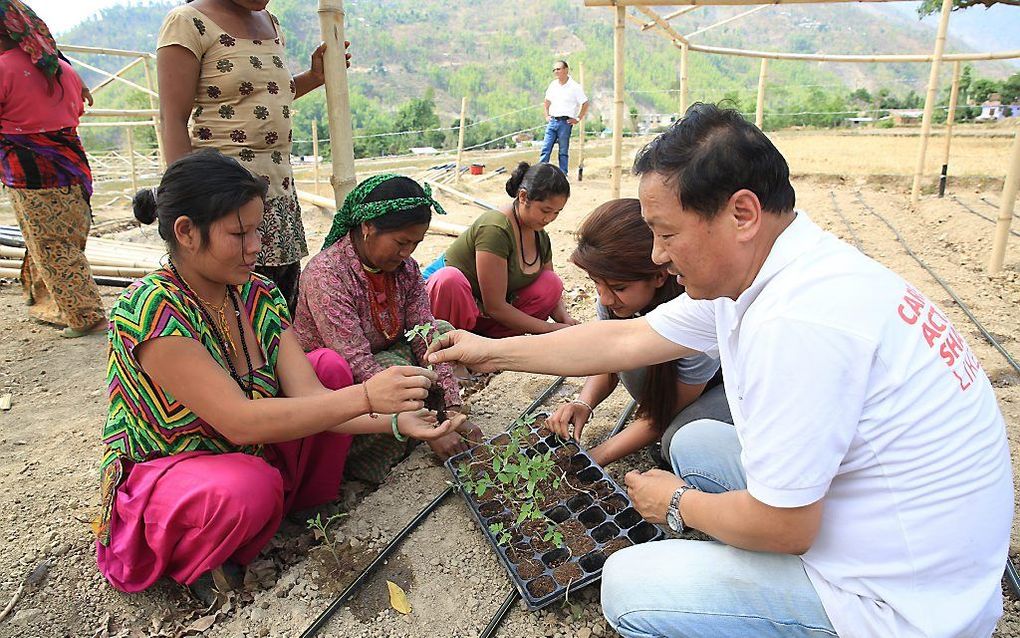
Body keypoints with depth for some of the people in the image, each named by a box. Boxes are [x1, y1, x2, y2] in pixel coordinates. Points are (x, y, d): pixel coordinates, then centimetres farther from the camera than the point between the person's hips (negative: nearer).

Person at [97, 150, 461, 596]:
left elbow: (306, 392, -15)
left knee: (331, 365, -5)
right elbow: (240, 422, -35)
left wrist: (395, 420, -30)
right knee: (249, 485, -38)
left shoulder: (258, 296, -7)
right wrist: (364, 397, -40)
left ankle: (307, 508, 6)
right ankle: (185, 565, -3)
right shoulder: (150, 309, -28)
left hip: (250, 457, 7)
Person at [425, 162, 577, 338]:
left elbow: (550, 293, 8)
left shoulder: (541, 237, 0)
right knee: (449, 278, -40)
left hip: (483, 315, 7)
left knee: (552, 282, -9)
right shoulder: (495, 229, -27)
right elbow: (494, 307, -27)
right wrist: (549, 329, -22)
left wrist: (566, 319, -14)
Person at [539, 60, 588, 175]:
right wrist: (547, 115, 14)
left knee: (563, 152, 2)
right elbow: (546, 102, 25)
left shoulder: (574, 87, -5)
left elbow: (585, 104, -4)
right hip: (552, 121, 5)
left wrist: (577, 119, -7)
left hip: (565, 122, -5)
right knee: (545, 149, -2)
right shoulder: (553, 85, 11)